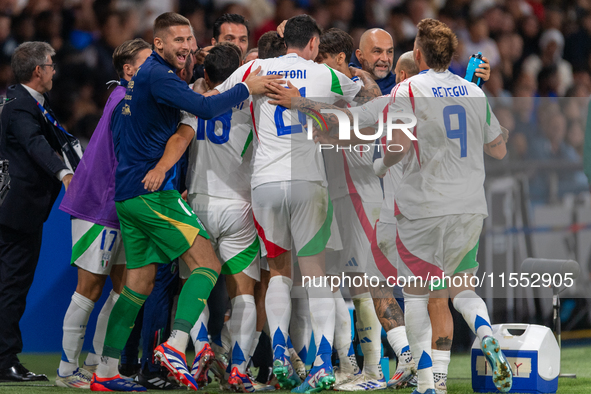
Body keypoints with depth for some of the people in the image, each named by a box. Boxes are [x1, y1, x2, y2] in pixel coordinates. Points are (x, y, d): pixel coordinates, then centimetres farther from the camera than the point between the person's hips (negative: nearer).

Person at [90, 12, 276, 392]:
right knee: (208, 264, -12)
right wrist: (247, 89, -16)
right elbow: (204, 108, -23)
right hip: (153, 191, -10)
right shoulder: (157, 75, -13)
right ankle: (175, 346, -24)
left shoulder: (145, 75, 19)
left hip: (128, 195, 10)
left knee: (140, 283, 12)